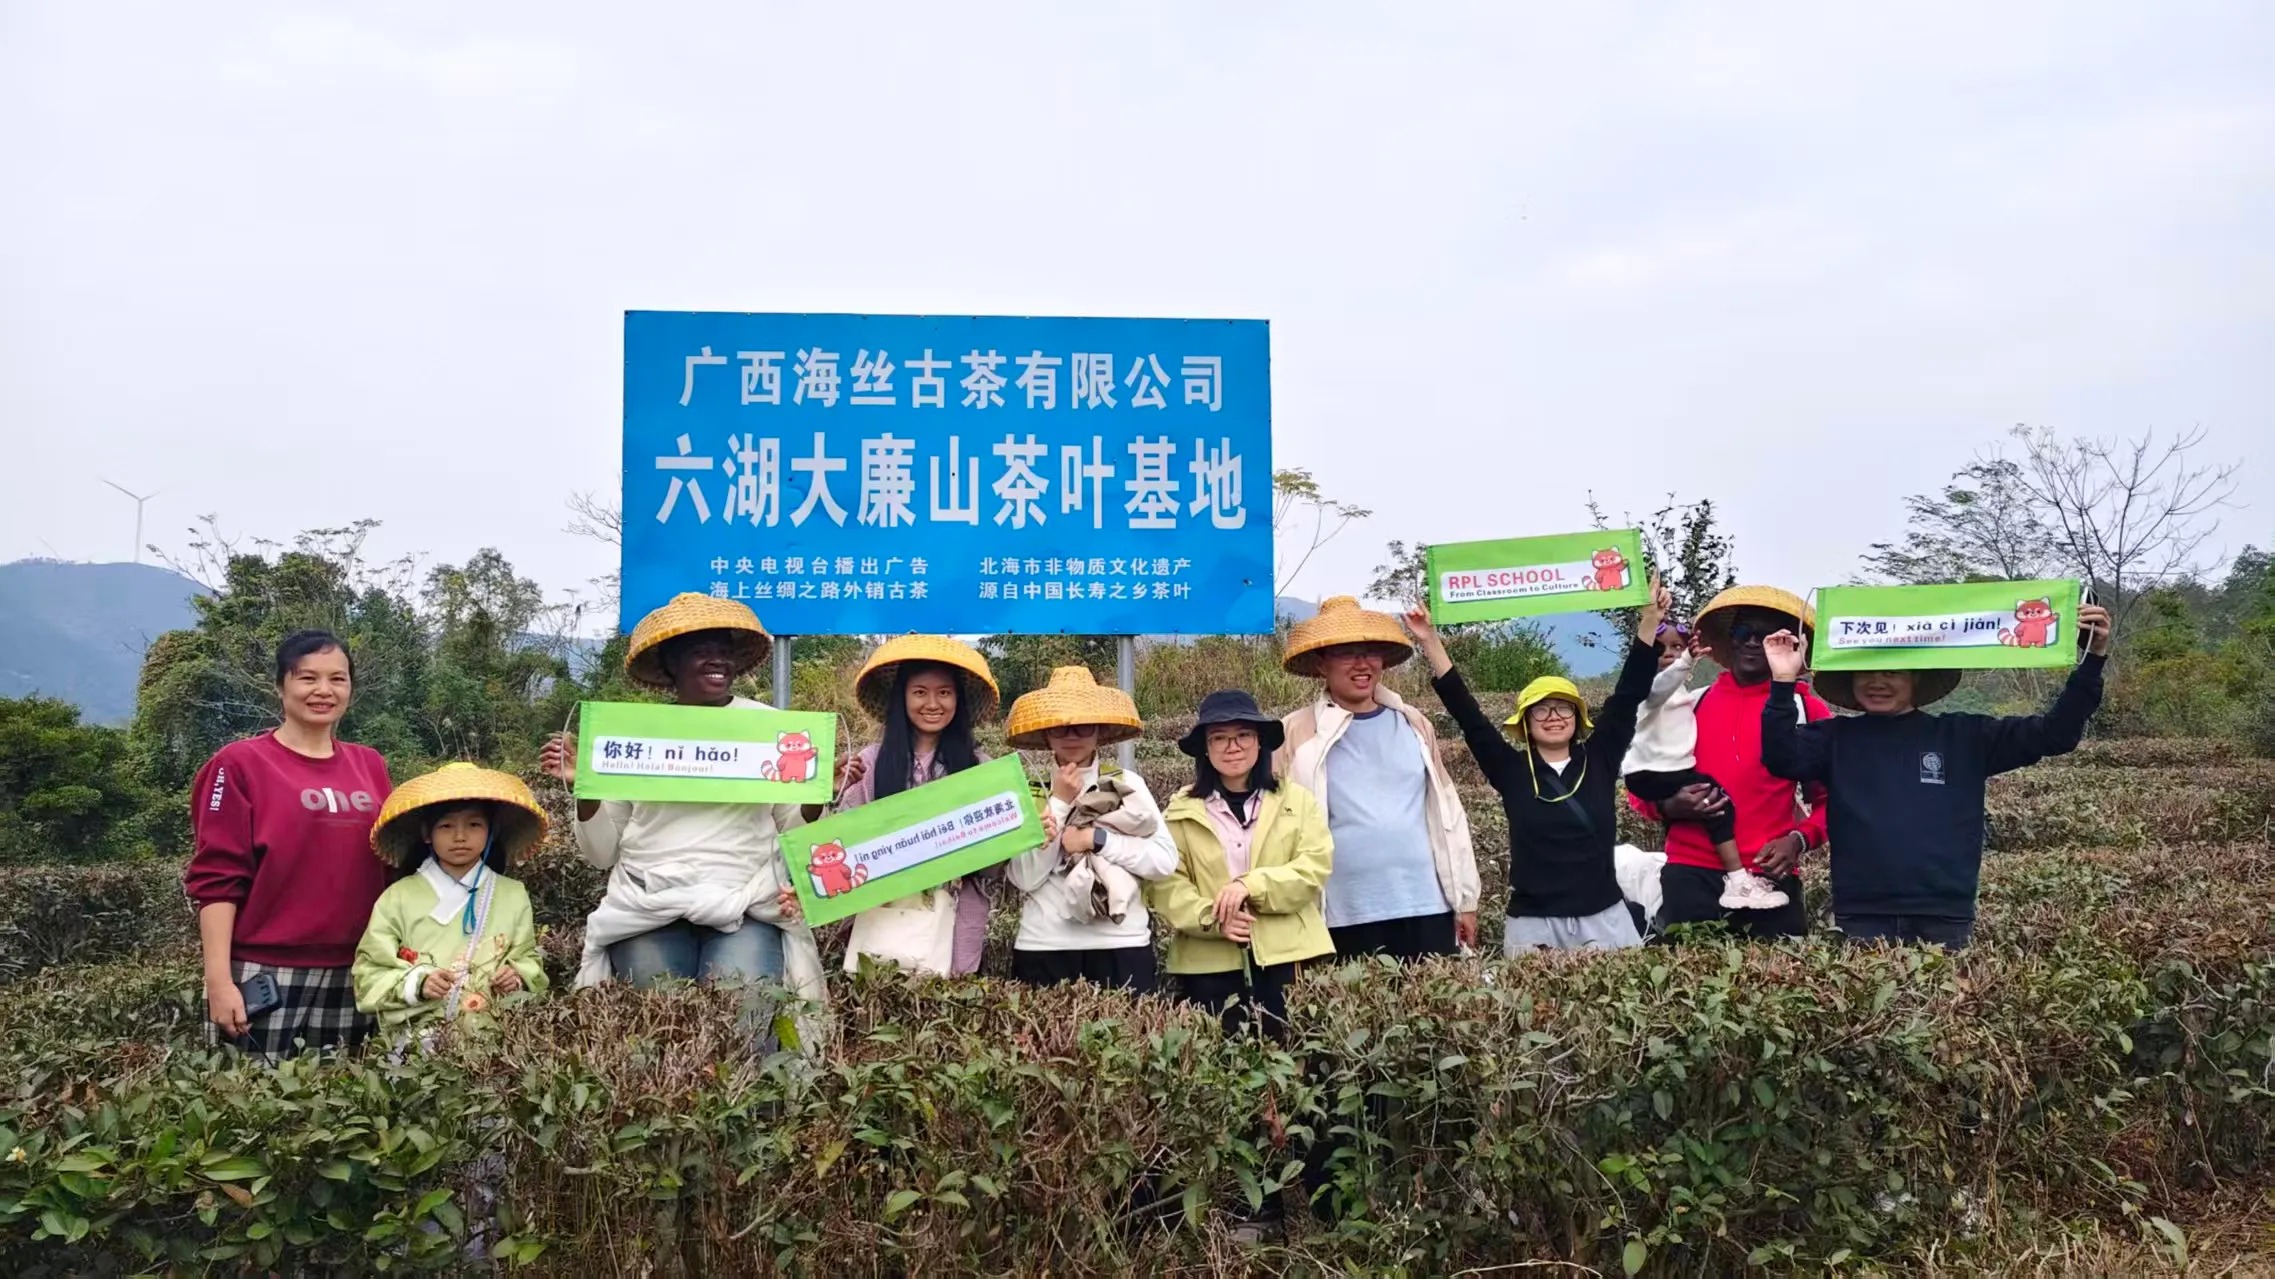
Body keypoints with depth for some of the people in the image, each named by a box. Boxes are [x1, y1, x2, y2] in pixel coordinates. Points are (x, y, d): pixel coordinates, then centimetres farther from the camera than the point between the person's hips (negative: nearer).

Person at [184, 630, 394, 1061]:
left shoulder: (371, 766, 12)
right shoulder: (240, 764, -2)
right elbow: (216, 878, -6)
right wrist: (219, 980, -12)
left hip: (353, 977, 5)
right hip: (266, 978, -4)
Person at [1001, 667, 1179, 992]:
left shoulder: (1128, 784, 5)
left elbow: (1166, 861, -4)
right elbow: (1024, 878, -6)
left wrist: (1096, 838, -12)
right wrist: (1059, 803, -8)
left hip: (1121, 945, 0)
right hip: (1043, 948, 0)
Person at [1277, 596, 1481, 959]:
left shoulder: (1415, 725, 9)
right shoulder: (1295, 734, -1)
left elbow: (1448, 812, 13)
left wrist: (1465, 899, 12)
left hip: (1428, 909, 3)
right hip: (1346, 919, -3)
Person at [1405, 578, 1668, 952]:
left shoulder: (1599, 760, 7)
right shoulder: (1513, 771, 4)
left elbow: (1628, 694, 4)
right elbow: (1466, 712, 0)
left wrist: (1650, 621, -1)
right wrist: (1431, 643, -5)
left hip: (1604, 917, 1)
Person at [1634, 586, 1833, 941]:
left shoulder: (1807, 710, 7)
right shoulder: (1686, 705, 11)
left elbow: (1829, 798, 9)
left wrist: (1799, 839, -10)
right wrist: (1668, 806, -6)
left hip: (1771, 877, -1)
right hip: (1691, 874, 1)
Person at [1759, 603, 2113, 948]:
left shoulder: (1964, 737, 9)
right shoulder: (1837, 738, 7)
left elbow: (2056, 734, 7)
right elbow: (1781, 758, -11)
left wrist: (2092, 660, -3)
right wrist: (1783, 685, -23)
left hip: (1946, 918, 1)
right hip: (1862, 918, -1)